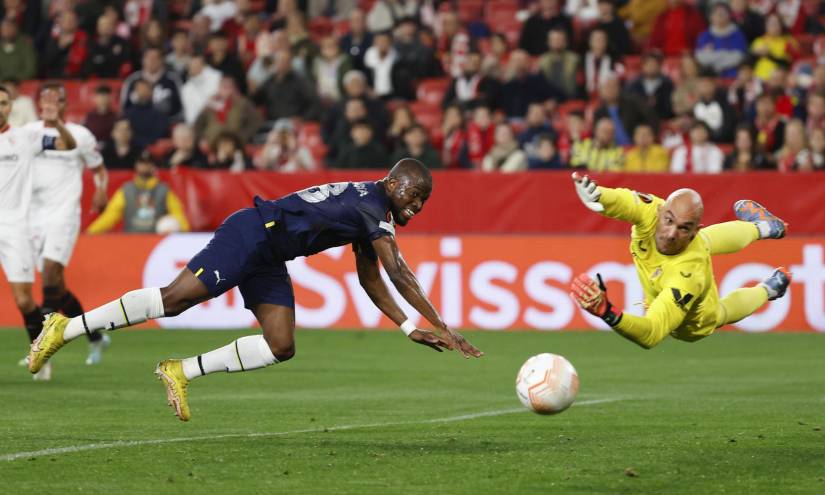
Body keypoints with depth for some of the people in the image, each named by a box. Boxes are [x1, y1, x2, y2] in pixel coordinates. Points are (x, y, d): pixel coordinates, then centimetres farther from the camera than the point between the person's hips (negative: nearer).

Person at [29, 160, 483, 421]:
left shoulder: (373, 219, 15)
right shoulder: (371, 204, -15)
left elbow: (372, 282, 23)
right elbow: (399, 273, -22)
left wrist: (409, 329, 15)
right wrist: (442, 328, -21)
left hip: (267, 259, 10)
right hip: (252, 233, -10)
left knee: (280, 347, -3)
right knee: (176, 297, -17)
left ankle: (182, 372, 0)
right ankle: (66, 327, -12)